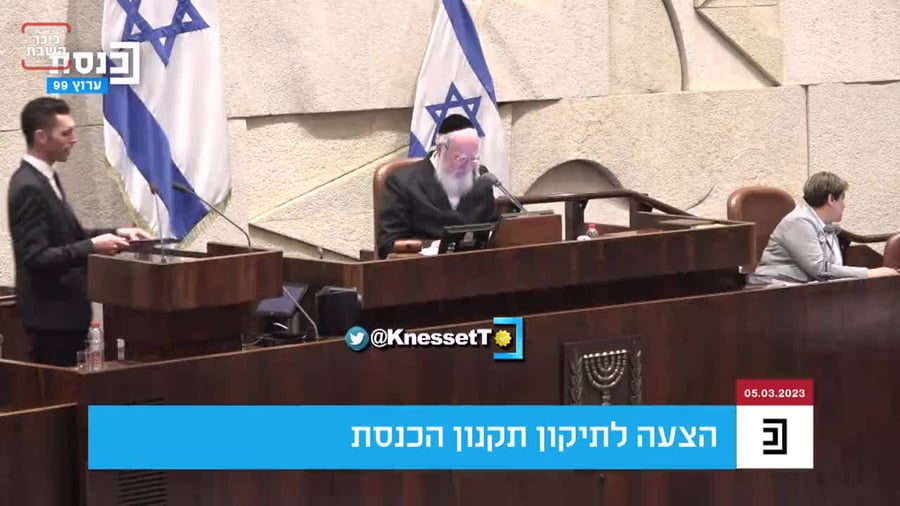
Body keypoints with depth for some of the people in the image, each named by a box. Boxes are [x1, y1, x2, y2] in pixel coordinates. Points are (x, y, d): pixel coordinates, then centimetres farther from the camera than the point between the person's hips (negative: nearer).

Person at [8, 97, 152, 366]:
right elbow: (36, 257, -25)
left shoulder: (44, 178, 11)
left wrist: (115, 233, 7)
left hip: (63, 308, 10)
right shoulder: (28, 187, -20)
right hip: (51, 314, -10)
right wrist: (93, 247, -26)